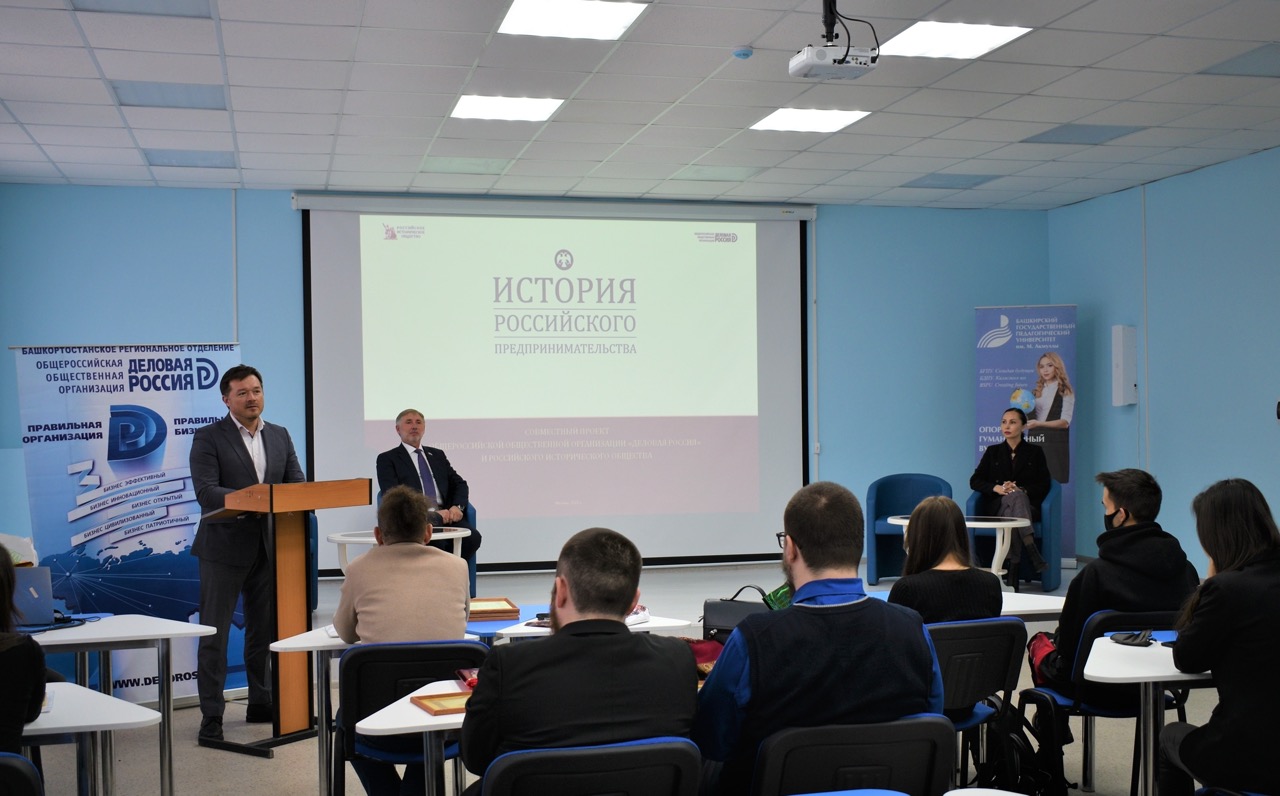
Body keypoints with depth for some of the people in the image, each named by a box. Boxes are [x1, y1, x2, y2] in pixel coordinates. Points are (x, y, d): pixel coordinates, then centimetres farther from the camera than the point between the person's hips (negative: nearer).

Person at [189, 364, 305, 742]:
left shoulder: (280, 436, 10)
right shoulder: (208, 438, -5)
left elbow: (298, 483, 6)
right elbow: (206, 492, -16)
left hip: (269, 546, 5)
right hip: (224, 546, -5)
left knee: (264, 630, 14)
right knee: (214, 634, -1)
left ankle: (261, 703, 27)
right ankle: (211, 715, 5)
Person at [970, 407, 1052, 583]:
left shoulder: (1035, 453, 14)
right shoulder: (993, 451, 17)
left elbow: (1044, 486, 6)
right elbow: (974, 481, 9)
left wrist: (1022, 490, -14)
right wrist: (996, 488, -11)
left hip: (1027, 506, 0)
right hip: (996, 507, 0)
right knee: (1015, 497, -37)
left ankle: (1013, 568, -46)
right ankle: (1032, 551, -53)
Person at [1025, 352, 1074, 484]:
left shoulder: (1065, 391, -1)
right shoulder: (1037, 391, 15)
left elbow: (1065, 422, -11)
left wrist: (1039, 423, -23)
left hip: (1054, 445, -5)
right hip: (1035, 443, 5)